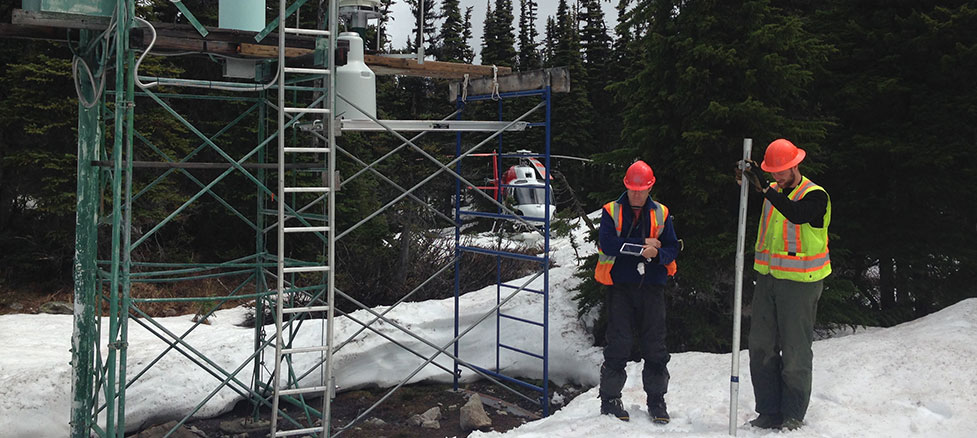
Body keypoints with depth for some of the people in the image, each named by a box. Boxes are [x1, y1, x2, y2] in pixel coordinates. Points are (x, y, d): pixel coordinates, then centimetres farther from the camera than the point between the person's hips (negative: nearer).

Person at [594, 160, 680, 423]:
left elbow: (672, 248, 3)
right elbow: (608, 244, -12)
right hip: (620, 286, -2)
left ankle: (656, 401, 15)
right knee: (618, 345, -3)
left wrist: (657, 254, -19)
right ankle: (610, 399, 9)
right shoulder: (612, 212, 3)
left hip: (651, 286, 2)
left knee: (655, 347, 3)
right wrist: (642, 244, -12)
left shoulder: (661, 214, 10)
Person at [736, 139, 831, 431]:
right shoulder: (772, 191, 11)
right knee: (761, 347, 7)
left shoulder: (815, 196, -9)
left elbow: (796, 214, -31)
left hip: (800, 281, -6)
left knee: (794, 350, 0)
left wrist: (764, 188, -35)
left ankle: (793, 415, 13)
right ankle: (769, 412, 17)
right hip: (767, 277, 6)